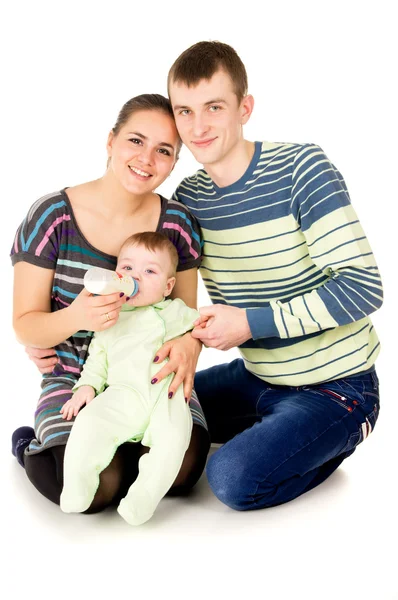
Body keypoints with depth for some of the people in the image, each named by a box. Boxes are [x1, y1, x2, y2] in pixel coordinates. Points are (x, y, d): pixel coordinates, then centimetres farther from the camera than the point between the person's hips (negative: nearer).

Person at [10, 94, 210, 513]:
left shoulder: (178, 224, -1)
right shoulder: (52, 216, -11)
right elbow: (25, 325, -7)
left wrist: (189, 344, -18)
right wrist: (76, 318, -29)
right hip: (74, 380, -2)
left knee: (182, 470, -22)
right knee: (98, 488, -23)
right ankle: (32, 448, 12)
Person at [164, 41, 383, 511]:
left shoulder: (301, 168, -19)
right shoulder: (188, 197, -1)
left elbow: (363, 288, -25)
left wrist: (251, 322, -25)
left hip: (334, 384, -7)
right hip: (258, 375, 7)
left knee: (232, 480, -25)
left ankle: (343, 434, 2)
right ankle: (274, 429, 18)